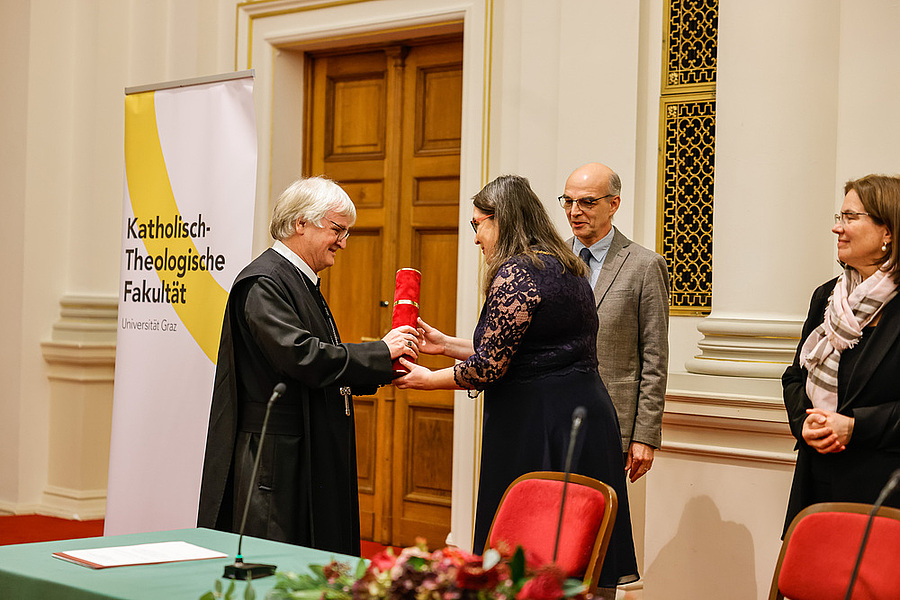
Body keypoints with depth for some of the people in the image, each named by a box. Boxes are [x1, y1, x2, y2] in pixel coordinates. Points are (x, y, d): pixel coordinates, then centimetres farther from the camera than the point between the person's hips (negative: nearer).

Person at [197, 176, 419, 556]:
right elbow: (299, 355, -24)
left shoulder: (302, 282, 18)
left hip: (311, 454, 10)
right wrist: (379, 353, -15)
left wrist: (380, 368, 7)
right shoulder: (263, 282, -13)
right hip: (277, 457, -10)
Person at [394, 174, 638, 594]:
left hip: (537, 429, -10)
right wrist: (445, 344, 21)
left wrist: (429, 380, 0)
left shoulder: (516, 273, -13)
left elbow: (489, 367, -14)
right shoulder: (564, 268, 16)